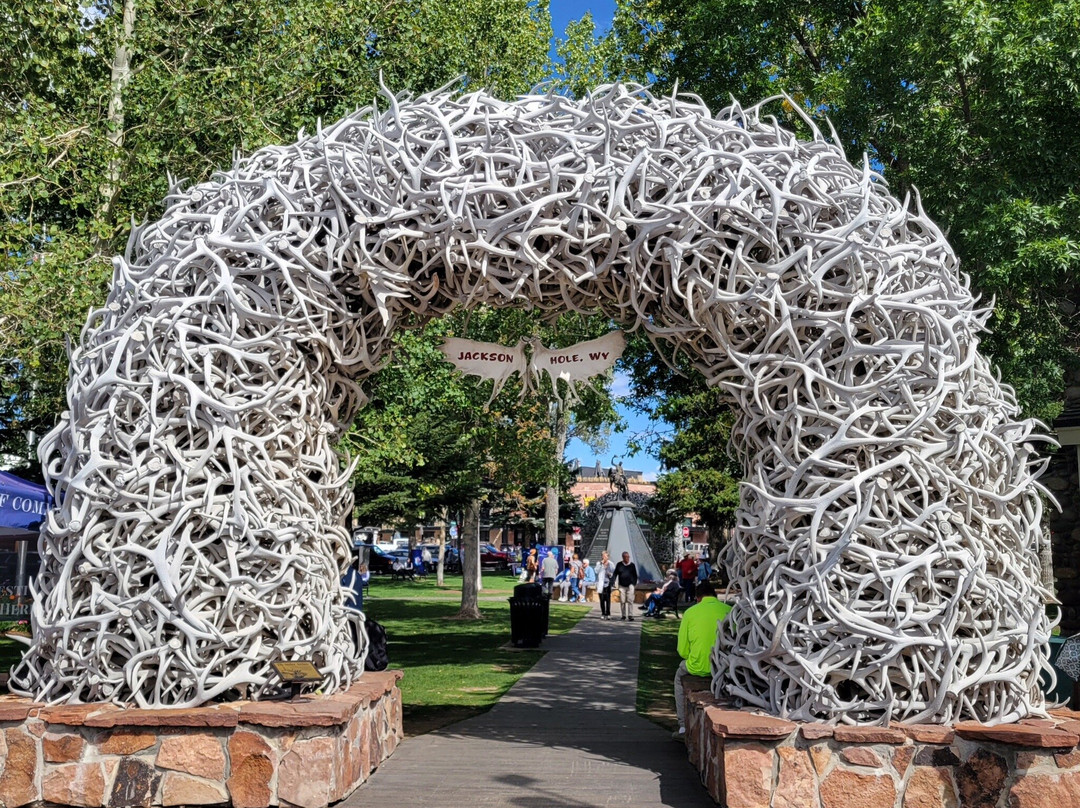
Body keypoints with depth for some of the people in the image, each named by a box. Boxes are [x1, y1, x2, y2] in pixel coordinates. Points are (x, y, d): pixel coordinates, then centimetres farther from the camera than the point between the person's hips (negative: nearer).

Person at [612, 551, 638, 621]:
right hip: (622, 586, 1)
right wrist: (613, 581, -3)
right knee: (622, 601, 1)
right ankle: (624, 615, 11)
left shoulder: (632, 565, 5)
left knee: (630, 600, -9)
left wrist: (634, 583, 3)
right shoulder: (619, 565, 5)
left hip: (630, 585, -1)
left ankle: (630, 615, -9)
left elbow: (635, 575, 12)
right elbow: (615, 573, 9)